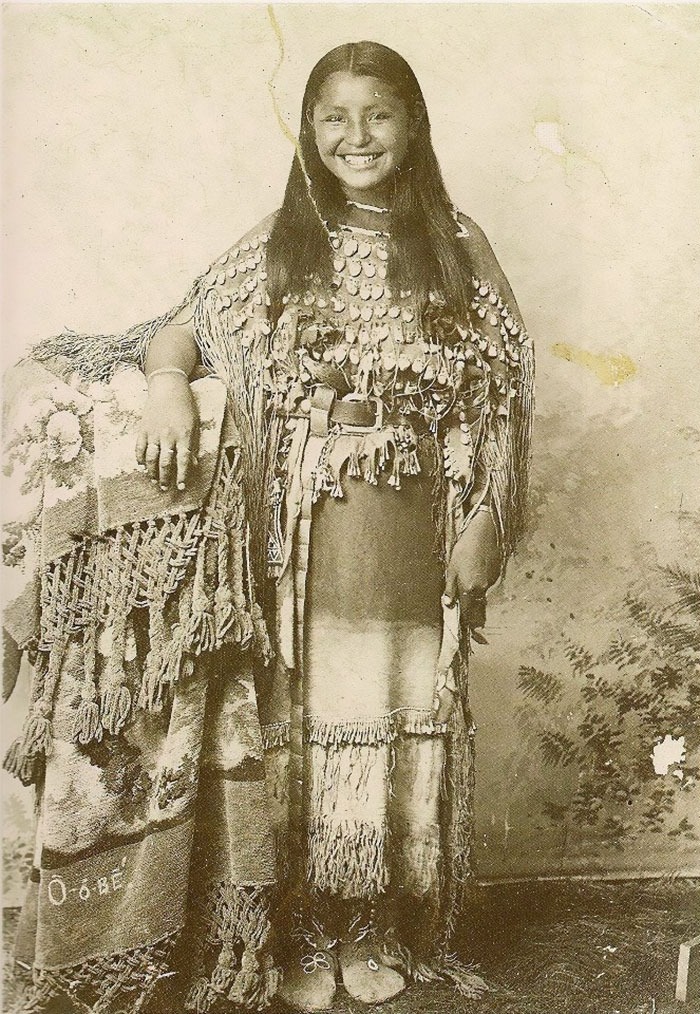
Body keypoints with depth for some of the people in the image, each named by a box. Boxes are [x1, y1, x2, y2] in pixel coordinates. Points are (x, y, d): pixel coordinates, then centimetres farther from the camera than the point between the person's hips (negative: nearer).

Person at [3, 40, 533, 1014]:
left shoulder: (457, 246, 6)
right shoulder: (273, 246, 7)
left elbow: (497, 391, 4)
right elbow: (181, 330, 10)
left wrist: (486, 521, -3)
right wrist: (168, 383, -13)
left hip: (410, 534, 0)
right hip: (292, 534, 0)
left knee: (397, 720, 7)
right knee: (291, 718, 4)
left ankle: (380, 927, 27)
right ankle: (296, 933, 22)